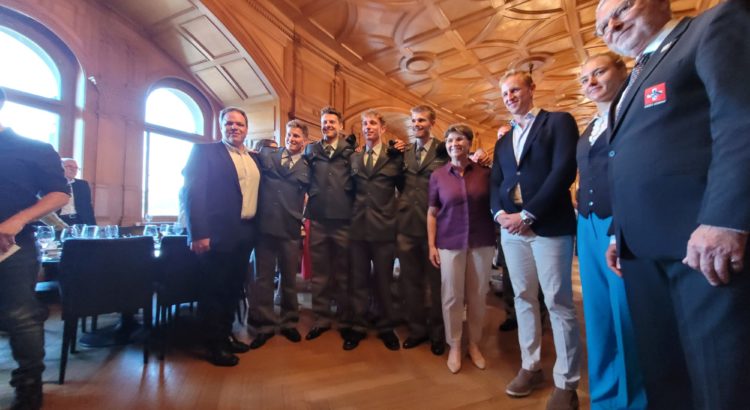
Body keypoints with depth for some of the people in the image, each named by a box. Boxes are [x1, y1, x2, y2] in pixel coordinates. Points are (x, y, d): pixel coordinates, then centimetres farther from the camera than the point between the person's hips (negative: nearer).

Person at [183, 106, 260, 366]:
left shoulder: (254, 159, 16)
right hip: (217, 234, -6)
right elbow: (193, 193, -11)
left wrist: (255, 229, 7)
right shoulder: (205, 151, -3)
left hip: (244, 234, 6)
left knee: (234, 288, 15)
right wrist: (198, 234, -18)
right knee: (214, 289, 4)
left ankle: (226, 335, 31)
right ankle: (214, 345, 18)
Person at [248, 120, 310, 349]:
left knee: (289, 277, 10)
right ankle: (264, 325, 19)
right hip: (265, 224, 1)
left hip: (290, 227, 0)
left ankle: (288, 322, 27)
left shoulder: (307, 167, 8)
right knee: (262, 277, 5)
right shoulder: (267, 154, 9)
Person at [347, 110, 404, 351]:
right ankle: (358, 327, 24)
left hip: (384, 227, -2)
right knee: (358, 280, 9)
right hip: (358, 226, 3)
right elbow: (351, 189, 14)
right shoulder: (354, 158, 11)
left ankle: (386, 328, 26)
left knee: (383, 280, 9)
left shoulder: (394, 157, 1)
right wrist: (354, 211, 4)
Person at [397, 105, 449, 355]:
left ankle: (437, 333, 26)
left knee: (436, 281, 8)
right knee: (410, 280, 12)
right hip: (407, 224, 4)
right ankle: (417, 328, 29)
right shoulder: (404, 153, 12)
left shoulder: (444, 151, -1)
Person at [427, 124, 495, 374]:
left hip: (482, 242, 1)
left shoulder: (485, 173, -1)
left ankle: (474, 344, 30)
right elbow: (432, 213, 3)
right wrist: (431, 244, -1)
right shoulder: (438, 176, 0)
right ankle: (454, 347, 24)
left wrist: (498, 237, -6)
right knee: (451, 296, 5)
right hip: (450, 243, 0)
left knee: (478, 296, 11)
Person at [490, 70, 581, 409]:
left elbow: (564, 170, -11)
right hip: (512, 228, 6)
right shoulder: (503, 142, 20)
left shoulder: (559, 122, 2)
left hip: (548, 226, -6)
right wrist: (500, 213, -5)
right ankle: (530, 367, 23)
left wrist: (528, 214, -16)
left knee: (558, 302, -1)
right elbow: (495, 183, 15)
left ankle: (566, 382, 12)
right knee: (523, 298, 11)